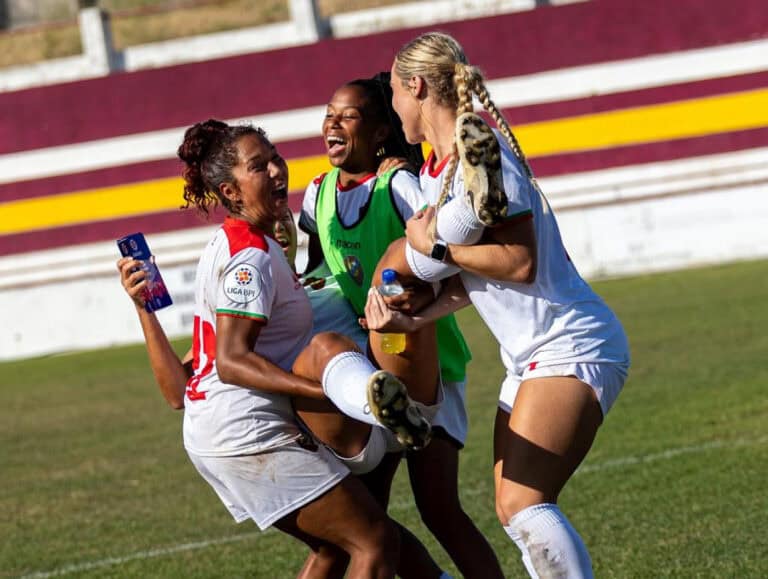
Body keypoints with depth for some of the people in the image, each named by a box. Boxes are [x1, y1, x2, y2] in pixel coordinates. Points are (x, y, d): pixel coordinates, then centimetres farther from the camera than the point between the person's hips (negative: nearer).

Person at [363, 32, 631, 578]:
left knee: (522, 503, -19)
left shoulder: (482, 153, -17)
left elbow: (520, 263, -23)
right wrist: (413, 319, -1)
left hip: (572, 348, -10)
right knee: (515, 510, 6)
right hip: (531, 357, 10)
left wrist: (435, 249, -15)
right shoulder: (434, 173, 12)